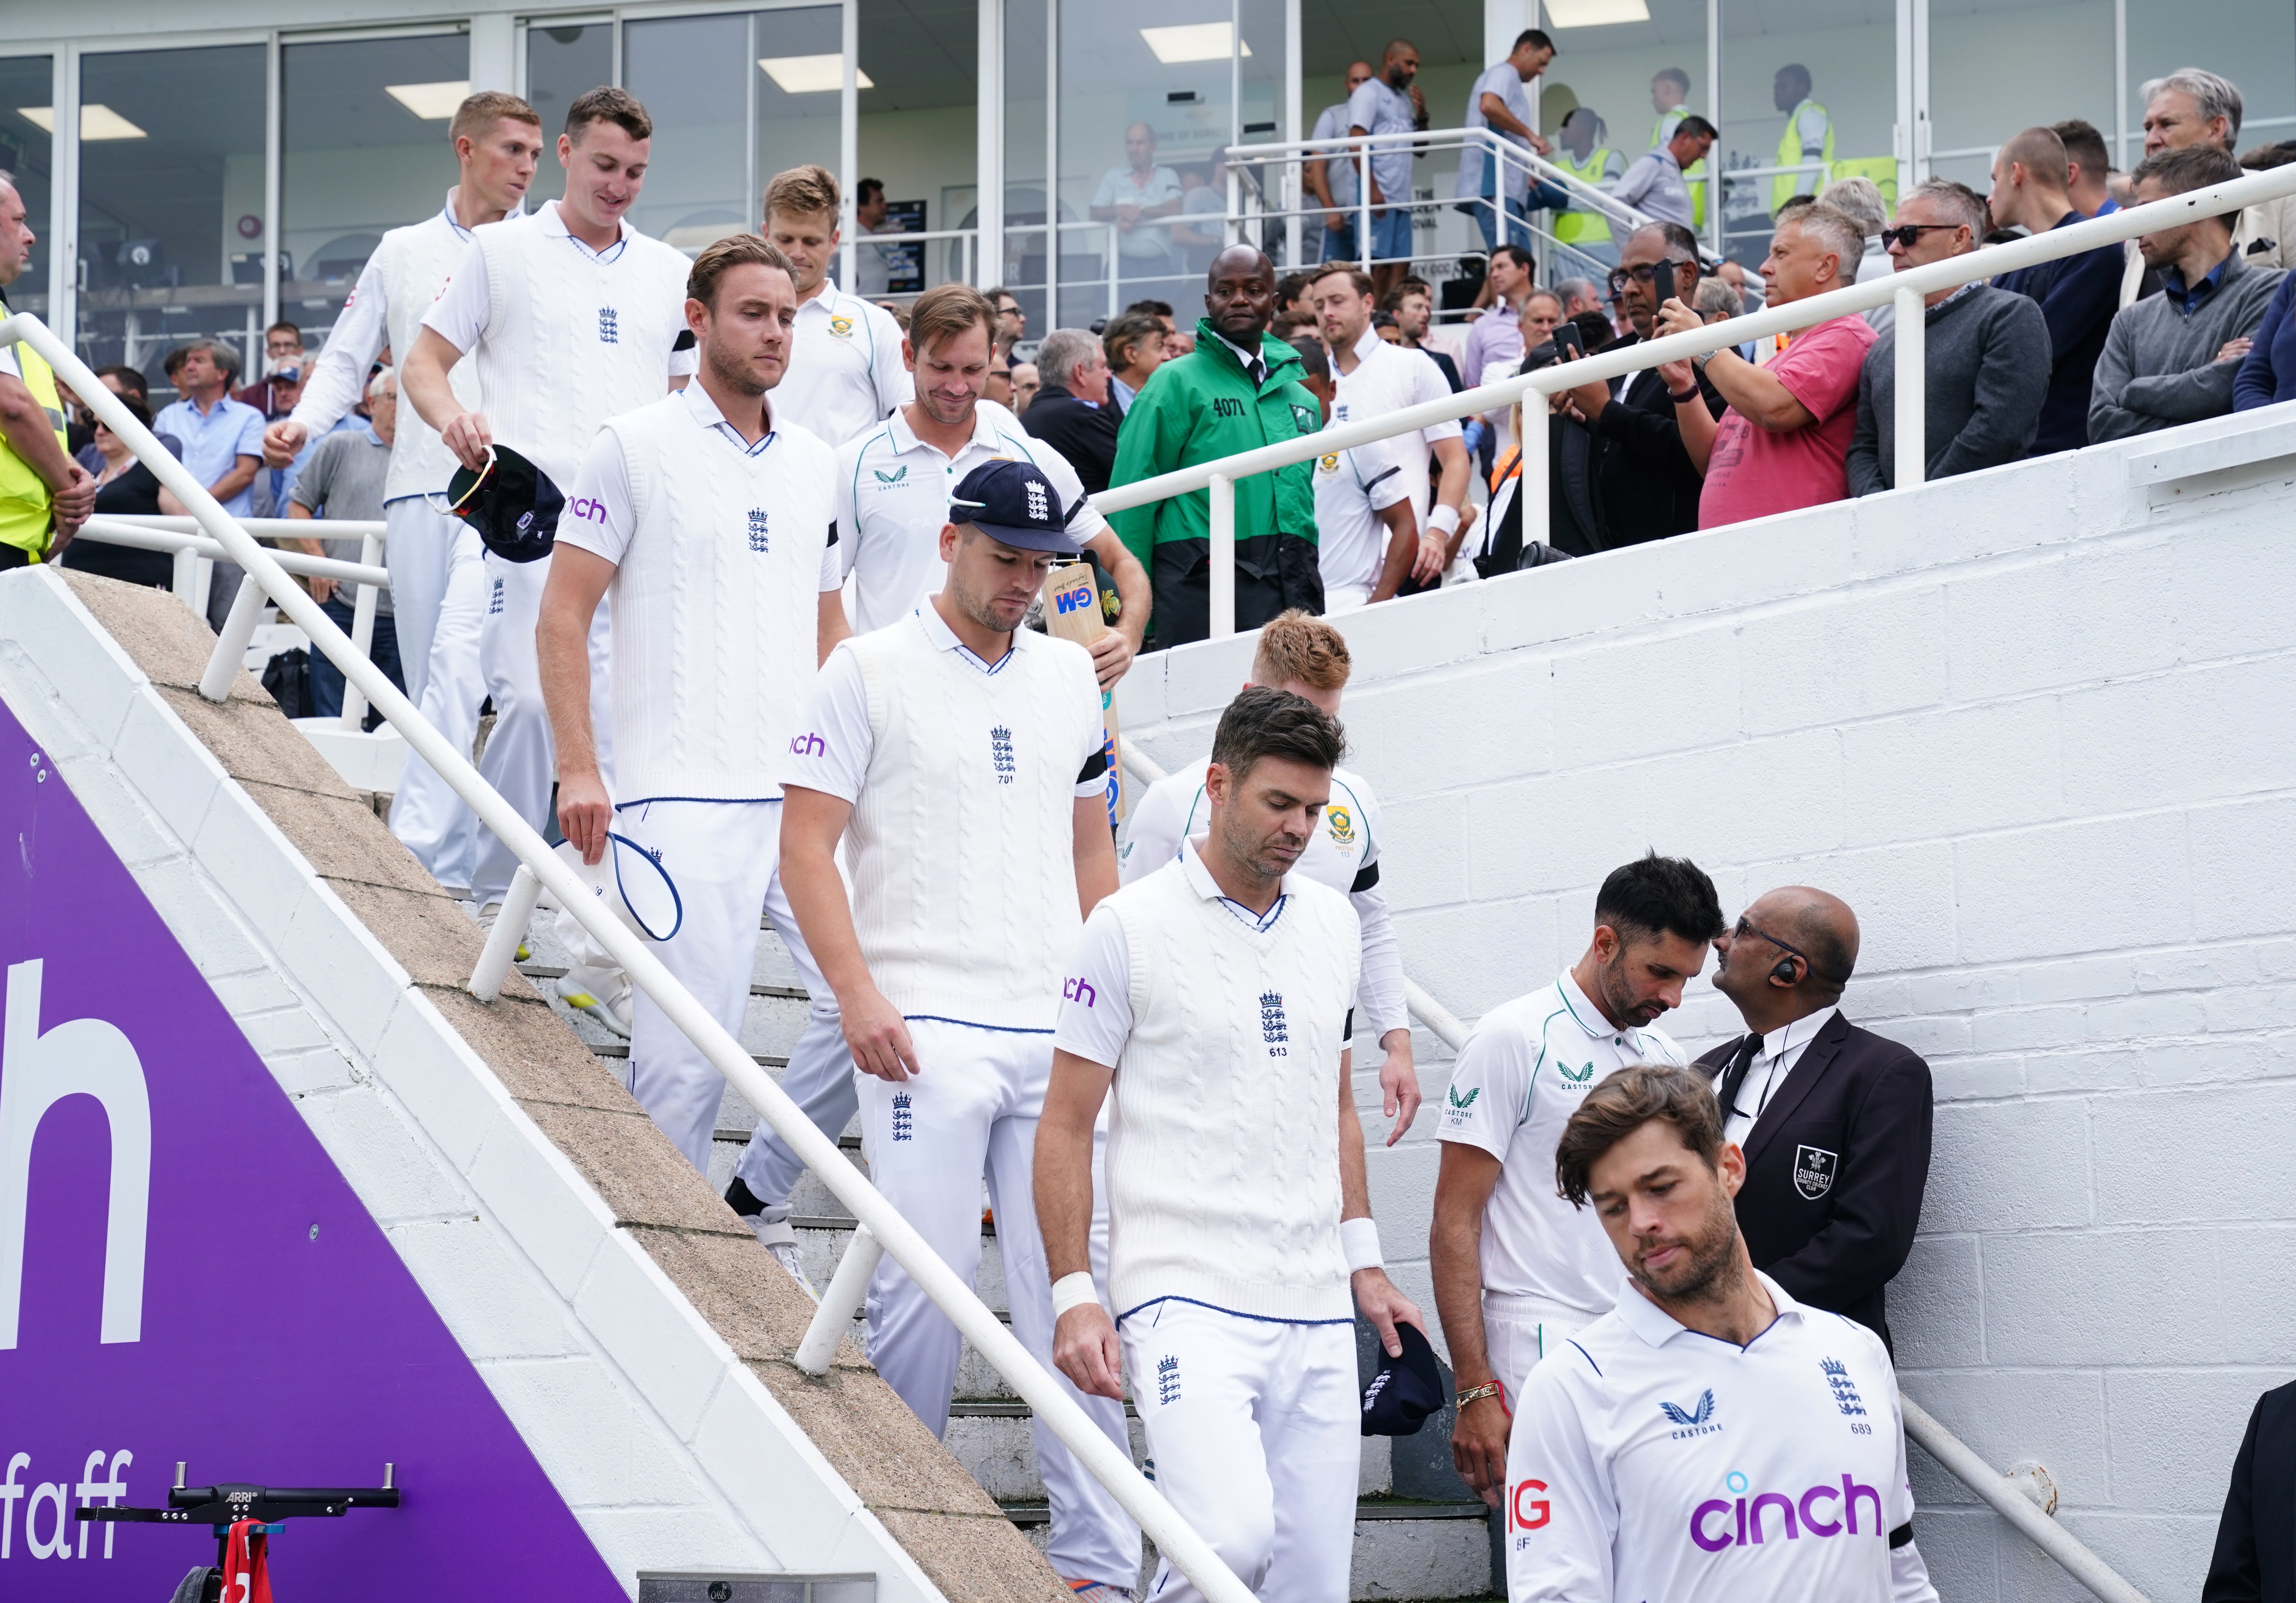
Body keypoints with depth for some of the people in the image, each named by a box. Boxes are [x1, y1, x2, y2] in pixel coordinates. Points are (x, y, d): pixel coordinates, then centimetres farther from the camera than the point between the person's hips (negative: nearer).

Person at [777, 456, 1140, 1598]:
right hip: (926, 1029, -4)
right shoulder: (869, 671, 1)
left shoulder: (1068, 674, 16)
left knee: (1071, 1289, 0)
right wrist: (857, 992, -13)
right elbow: (805, 845, -3)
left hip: (1059, 1033, 4)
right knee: (925, 1281, -8)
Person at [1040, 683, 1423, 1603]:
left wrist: (1363, 1262, 18)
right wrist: (1074, 1295, -9)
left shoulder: (1333, 923, 14)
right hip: (1186, 1298, -6)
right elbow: (1066, 1126, -2)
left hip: (1316, 1312, 6)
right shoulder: (1129, 927, -4)